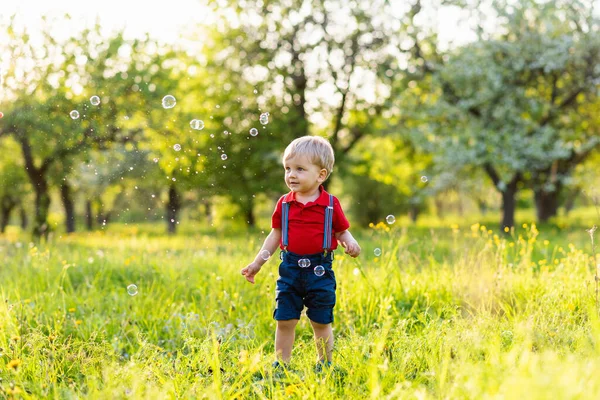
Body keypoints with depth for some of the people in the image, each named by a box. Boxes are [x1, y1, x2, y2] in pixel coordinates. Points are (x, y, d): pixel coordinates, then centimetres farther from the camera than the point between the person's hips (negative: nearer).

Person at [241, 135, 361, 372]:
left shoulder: (331, 204, -4)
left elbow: (342, 231, 5)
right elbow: (275, 235, 11)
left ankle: (324, 365, 24)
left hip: (320, 270, -2)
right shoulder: (284, 204, 3)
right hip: (290, 268, 2)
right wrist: (257, 263, 8)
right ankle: (281, 365, 16)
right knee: (284, 320, 5)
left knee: (321, 322, 8)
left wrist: (350, 243, -18)